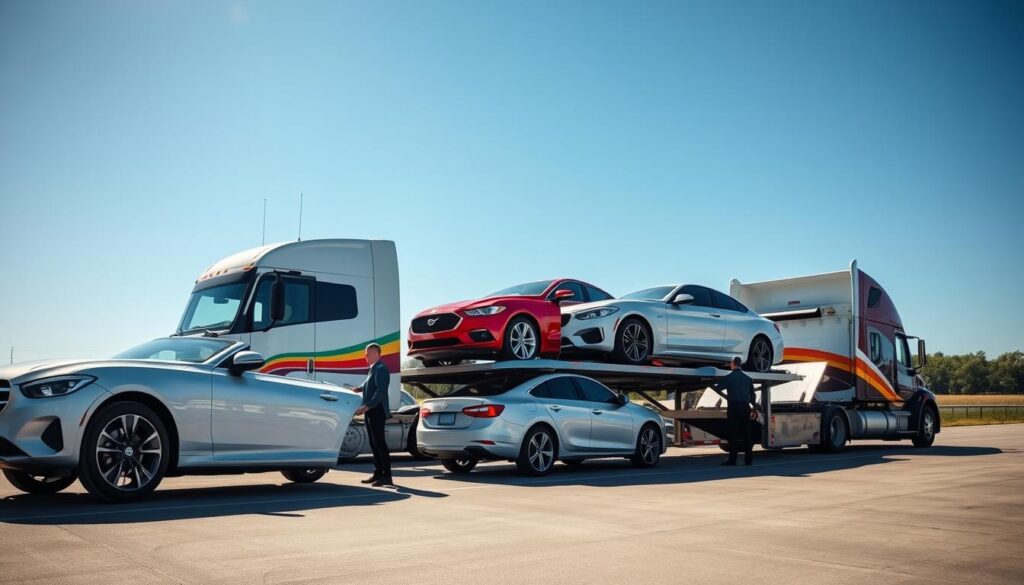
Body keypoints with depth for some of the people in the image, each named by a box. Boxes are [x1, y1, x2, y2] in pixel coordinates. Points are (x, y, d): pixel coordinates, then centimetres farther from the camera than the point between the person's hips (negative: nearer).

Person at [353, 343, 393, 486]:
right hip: (371, 412, 10)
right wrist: (359, 388, 8)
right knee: (374, 443, 13)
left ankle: (386, 476, -7)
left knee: (380, 443, -9)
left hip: (377, 411, -10)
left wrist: (367, 406, -27)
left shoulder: (381, 369, -13)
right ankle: (378, 473, 19)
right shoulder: (373, 369, 18)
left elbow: (381, 391, -22)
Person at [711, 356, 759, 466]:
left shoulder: (729, 377, -4)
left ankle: (732, 459, -7)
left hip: (734, 407, -5)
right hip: (745, 407, 5)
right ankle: (749, 459, 9)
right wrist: (754, 407, 19)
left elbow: (718, 388, -4)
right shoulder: (747, 378, 13)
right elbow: (752, 394, 14)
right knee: (746, 433, 8)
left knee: (733, 433, -4)